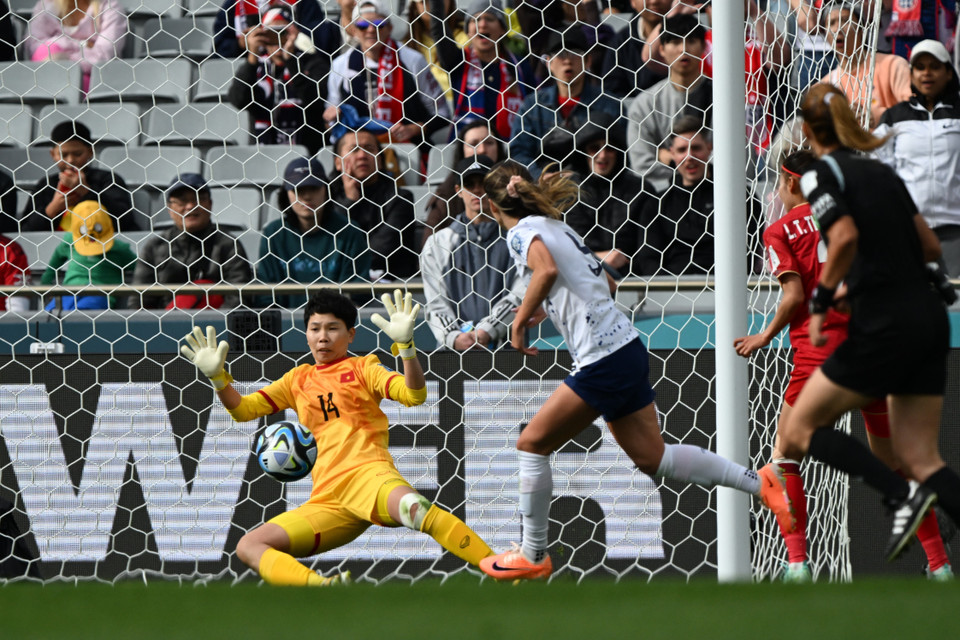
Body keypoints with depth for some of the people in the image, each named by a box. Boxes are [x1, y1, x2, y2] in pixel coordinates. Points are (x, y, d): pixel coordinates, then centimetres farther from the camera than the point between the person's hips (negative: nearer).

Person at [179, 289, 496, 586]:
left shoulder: (361, 368, 13)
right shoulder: (298, 379, 25)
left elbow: (414, 395, -2)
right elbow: (242, 409, 24)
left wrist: (405, 344, -18)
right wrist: (217, 376, 6)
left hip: (366, 472, -5)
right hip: (326, 500, 5)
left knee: (412, 506, -40)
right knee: (249, 547, -16)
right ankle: (317, 585, -40)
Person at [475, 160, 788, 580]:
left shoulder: (523, 231, -6)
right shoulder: (557, 227, 19)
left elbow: (546, 269, -29)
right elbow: (607, 285, 27)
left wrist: (520, 320, -17)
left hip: (603, 361, -9)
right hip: (627, 346, 9)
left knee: (532, 444, 1)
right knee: (651, 457, 15)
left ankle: (533, 557, 7)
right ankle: (762, 484, 12)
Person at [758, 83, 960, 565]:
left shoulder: (821, 174, -4)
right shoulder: (881, 171, 17)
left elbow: (845, 237, -21)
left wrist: (821, 299, -11)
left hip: (883, 326, -7)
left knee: (799, 433, 4)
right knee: (918, 458, 7)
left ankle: (903, 496, -14)